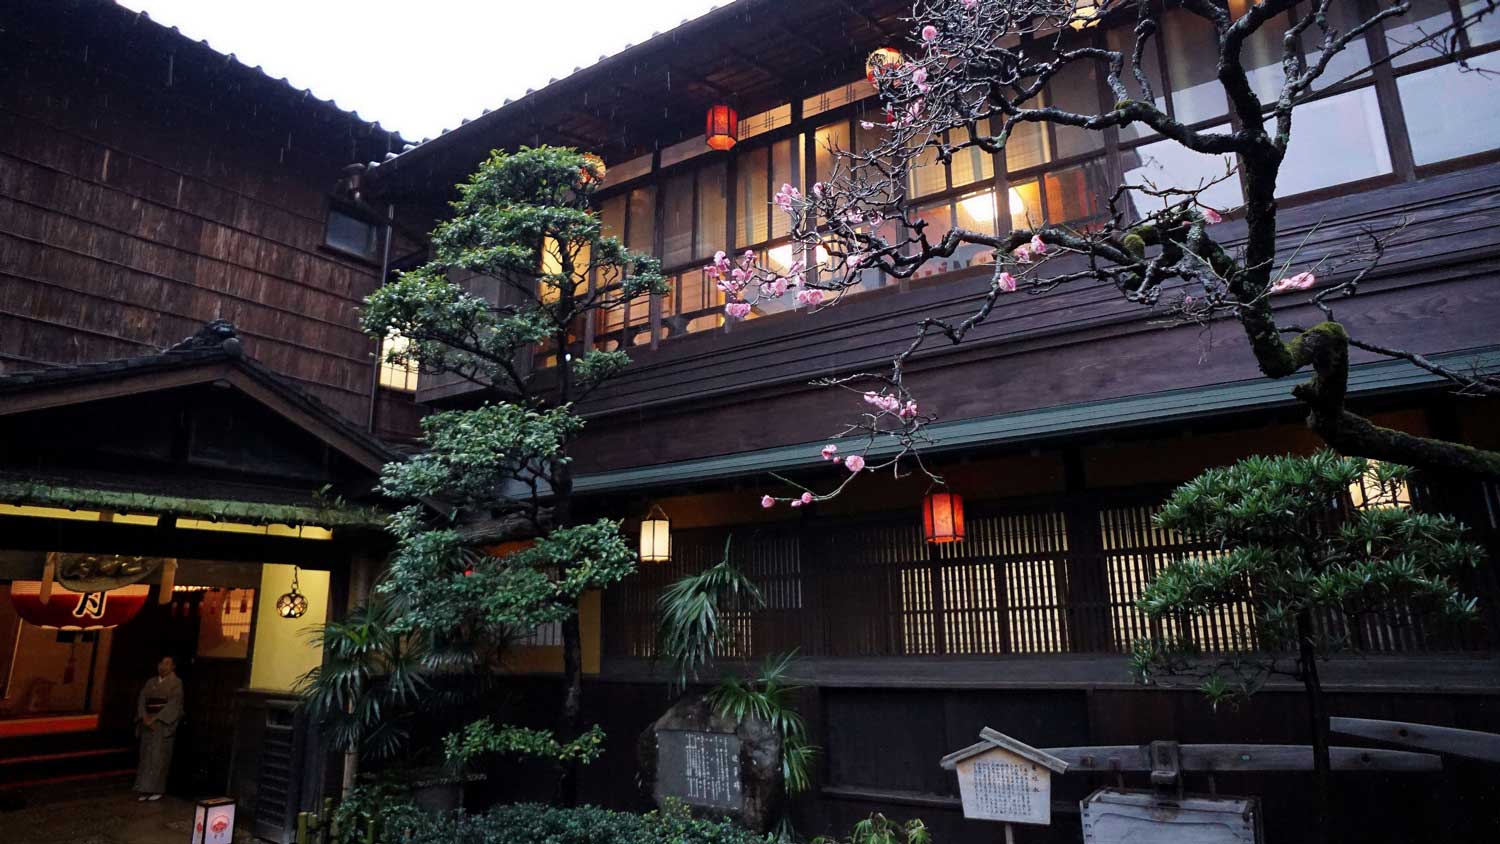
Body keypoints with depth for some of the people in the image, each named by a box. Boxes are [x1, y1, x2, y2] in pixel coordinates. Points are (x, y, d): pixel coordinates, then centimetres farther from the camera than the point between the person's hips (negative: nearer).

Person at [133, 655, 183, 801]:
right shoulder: (151, 682, 13)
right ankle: (146, 789, 7)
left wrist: (156, 718, -17)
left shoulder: (176, 683, -2)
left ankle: (156, 789, -2)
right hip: (148, 722, 5)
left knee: (159, 756, -6)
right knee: (146, 755, 3)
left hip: (164, 723, -5)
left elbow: (173, 704, -10)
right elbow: (141, 700, 5)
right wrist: (145, 718, -11)